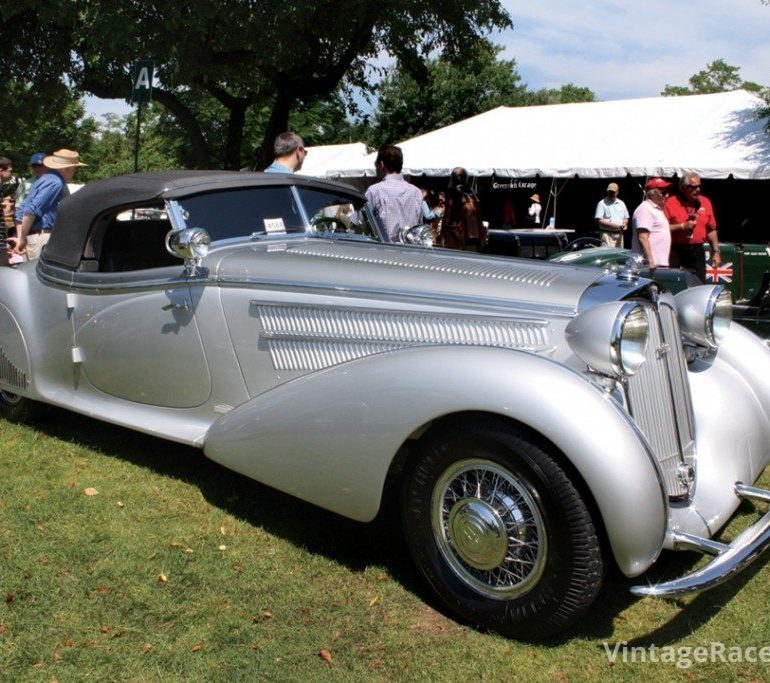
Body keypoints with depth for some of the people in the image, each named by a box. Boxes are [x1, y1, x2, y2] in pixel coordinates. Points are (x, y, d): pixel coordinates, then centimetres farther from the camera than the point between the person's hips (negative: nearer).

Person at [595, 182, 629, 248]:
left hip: (619, 234, 6)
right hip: (607, 234, -6)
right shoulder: (602, 203, -2)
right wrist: (613, 225, -17)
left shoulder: (621, 203, 15)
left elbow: (626, 218, 23)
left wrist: (624, 224, -2)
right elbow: (598, 220, -10)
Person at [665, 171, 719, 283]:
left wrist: (716, 252, 9)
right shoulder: (671, 203, -4)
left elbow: (711, 230, 14)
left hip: (697, 252, 4)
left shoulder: (705, 202, 11)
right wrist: (682, 226, -16)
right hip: (676, 252, -4)